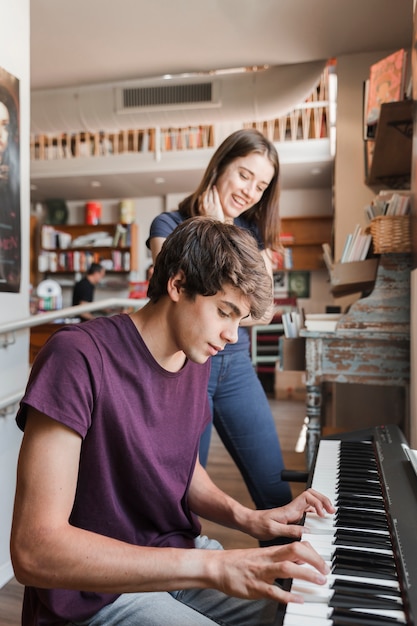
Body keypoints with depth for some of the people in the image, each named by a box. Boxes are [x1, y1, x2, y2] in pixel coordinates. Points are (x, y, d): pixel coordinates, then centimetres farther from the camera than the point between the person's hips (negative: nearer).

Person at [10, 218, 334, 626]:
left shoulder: (196, 361, 1)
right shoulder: (79, 357, -24)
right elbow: (33, 551, -29)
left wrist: (247, 518, -6)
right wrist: (212, 566, -33)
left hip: (180, 556, 7)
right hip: (97, 593, -6)